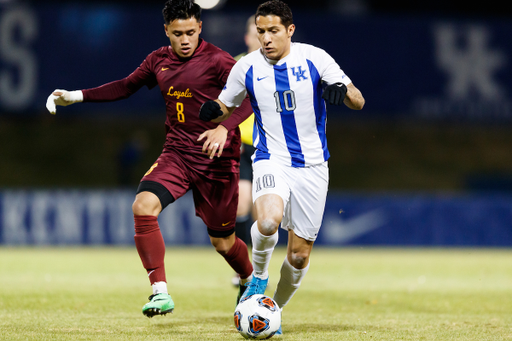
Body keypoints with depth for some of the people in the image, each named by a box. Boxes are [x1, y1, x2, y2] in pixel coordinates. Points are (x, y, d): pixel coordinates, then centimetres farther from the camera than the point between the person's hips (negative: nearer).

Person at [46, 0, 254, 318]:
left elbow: (249, 99, -15)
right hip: (176, 153, 4)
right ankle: (161, 292, -22)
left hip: (217, 160, -4)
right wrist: (77, 96, 18)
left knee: (222, 242, 5)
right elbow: (127, 86, 22)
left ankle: (251, 282, 40)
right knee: (143, 206, -24)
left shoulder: (217, 61, -10)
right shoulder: (159, 60, 8)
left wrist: (224, 128, -32)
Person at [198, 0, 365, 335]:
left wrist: (342, 91, -30)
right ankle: (259, 275, -4)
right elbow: (226, 104, 15)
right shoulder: (247, 67, -2)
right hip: (271, 160, -1)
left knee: (299, 255, 3)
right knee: (268, 221, -33)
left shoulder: (314, 58, -6)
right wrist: (214, 113, -10)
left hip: (312, 165, 1)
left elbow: (358, 102, -6)